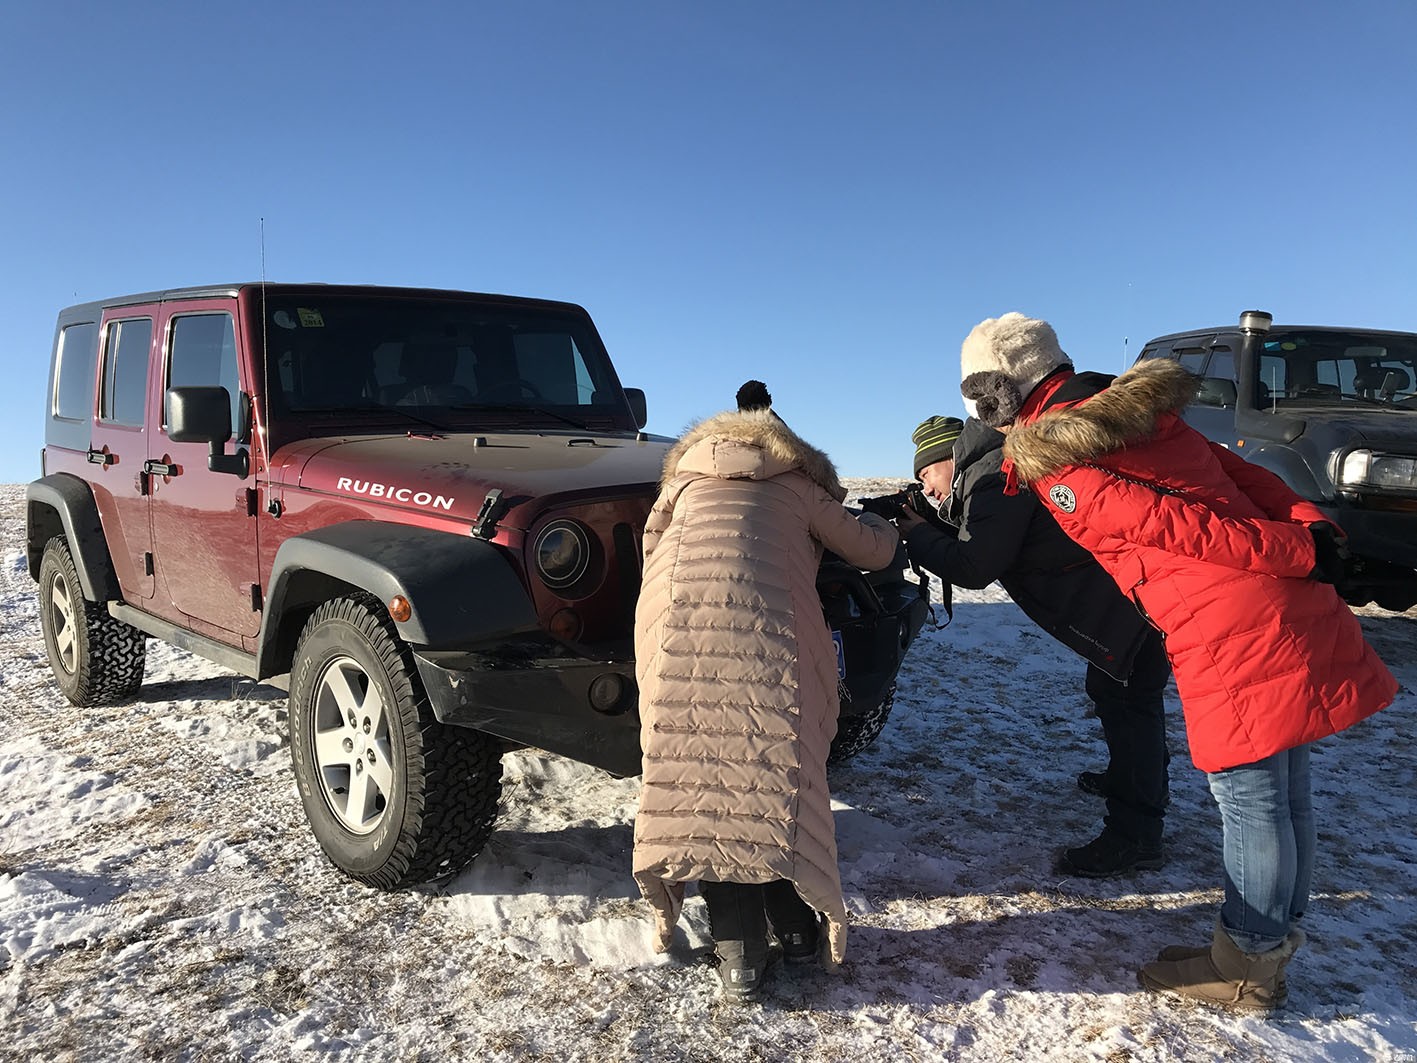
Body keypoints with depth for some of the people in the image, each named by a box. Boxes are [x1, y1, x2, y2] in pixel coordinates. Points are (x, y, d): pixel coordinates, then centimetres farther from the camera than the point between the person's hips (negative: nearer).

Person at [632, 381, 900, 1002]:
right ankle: (798, 928, 19)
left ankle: (739, 955, 4)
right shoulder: (797, 484, 23)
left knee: (698, 777, 5)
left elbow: (651, 547, 33)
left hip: (676, 625, 1)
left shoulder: (686, 475, 29)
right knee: (779, 775, 12)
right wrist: (880, 525, 51)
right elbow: (873, 552, 30)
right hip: (769, 632, -1)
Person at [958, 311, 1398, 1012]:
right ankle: (1278, 932, 36)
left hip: (1232, 637, -9)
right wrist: (1310, 527, 2)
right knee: (1284, 789, 19)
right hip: (1292, 612, 9)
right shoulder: (1134, 412, 14)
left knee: (1248, 799, 4)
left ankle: (1248, 967, 20)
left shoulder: (1055, 473, -10)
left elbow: (1178, 525, -15)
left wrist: (1296, 554, -11)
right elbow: (1239, 471, 9)